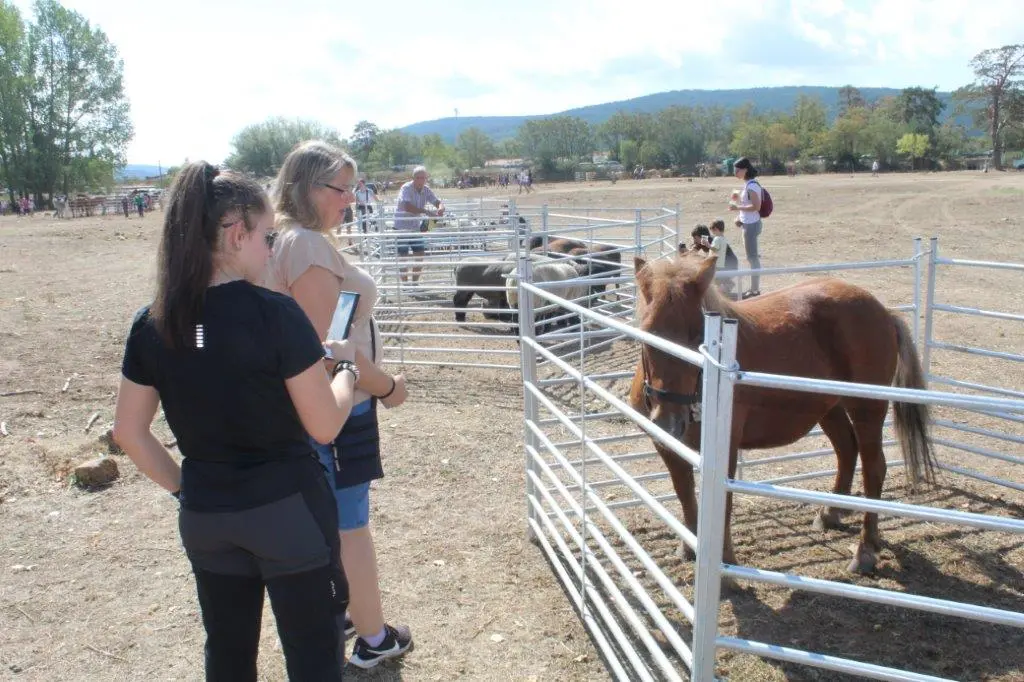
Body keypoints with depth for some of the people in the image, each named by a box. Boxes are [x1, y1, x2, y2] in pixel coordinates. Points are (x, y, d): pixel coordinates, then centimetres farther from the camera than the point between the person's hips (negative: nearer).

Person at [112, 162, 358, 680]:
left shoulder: (151, 324, -3)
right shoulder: (275, 314, -19)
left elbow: (129, 432, 4)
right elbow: (324, 425, -14)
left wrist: (184, 487, 14)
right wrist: (346, 366, 3)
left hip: (204, 516, 6)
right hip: (287, 510, -5)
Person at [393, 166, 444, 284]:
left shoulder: (426, 190, -1)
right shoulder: (406, 188, -19)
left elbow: (438, 203, -6)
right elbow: (407, 207, -34)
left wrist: (440, 209, -31)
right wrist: (426, 211, -40)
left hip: (416, 227, 6)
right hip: (402, 227, -6)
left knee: (420, 254, 4)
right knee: (403, 257, -3)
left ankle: (415, 282, 17)